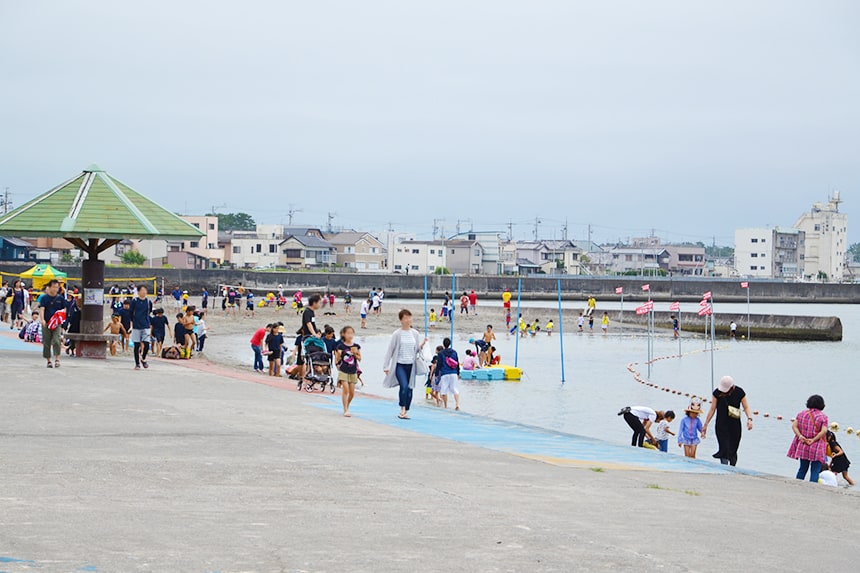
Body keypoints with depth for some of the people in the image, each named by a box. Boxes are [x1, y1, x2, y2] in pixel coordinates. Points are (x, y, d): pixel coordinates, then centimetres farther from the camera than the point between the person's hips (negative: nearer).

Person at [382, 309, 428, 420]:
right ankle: (402, 409, -7)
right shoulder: (397, 334, -3)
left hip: (411, 365, 4)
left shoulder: (415, 334, 7)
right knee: (404, 385, -20)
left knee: (410, 388, 5)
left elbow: (417, 350, 14)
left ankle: (406, 412, 14)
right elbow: (390, 350, 1)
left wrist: (422, 345, -8)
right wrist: (386, 366, -1)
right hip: (399, 364, -4)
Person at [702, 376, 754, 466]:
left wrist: (749, 419, -19)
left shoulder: (739, 392, -7)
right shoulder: (717, 393, -8)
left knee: (733, 451, 6)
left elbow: (746, 407, 0)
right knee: (724, 450, -12)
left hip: (735, 427, 1)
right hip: (721, 426, -1)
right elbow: (712, 409, 0)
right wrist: (705, 425, 2)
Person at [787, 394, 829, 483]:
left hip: (803, 446, 4)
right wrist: (813, 439, -14)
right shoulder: (823, 416, -3)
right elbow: (824, 431, -15)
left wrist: (800, 436, -11)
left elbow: (794, 426, -3)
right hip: (817, 449, -4)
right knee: (815, 471, -1)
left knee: (802, 469, 17)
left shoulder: (801, 414, 7)